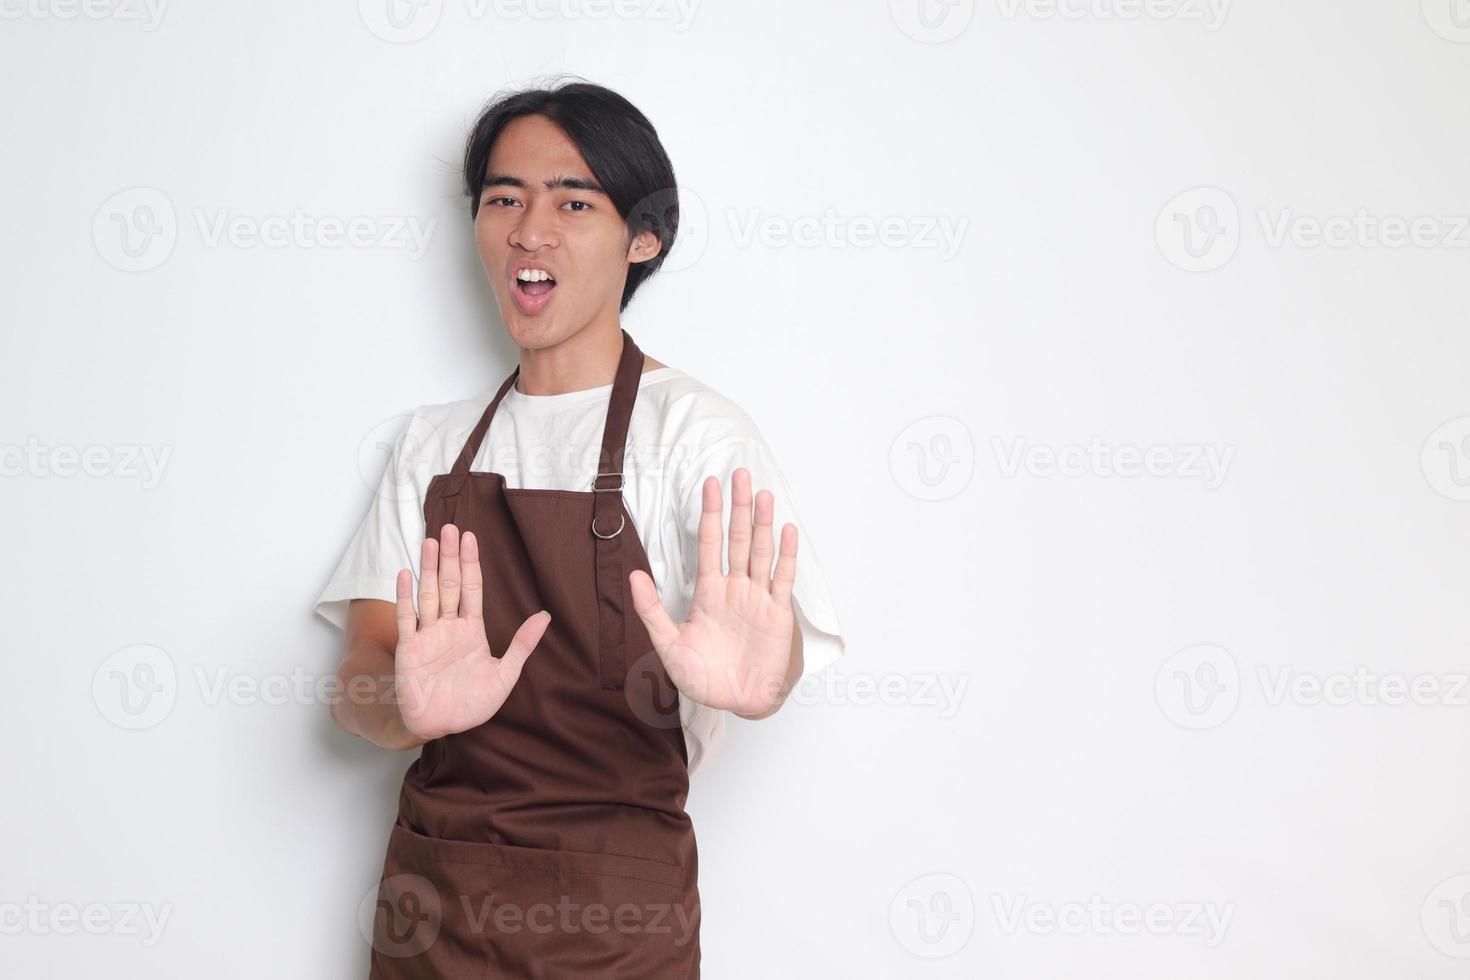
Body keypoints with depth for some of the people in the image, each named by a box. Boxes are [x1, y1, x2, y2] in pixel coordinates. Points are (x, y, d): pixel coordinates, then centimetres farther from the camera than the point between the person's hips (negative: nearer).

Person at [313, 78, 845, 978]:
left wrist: (754, 673, -48)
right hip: (431, 893, 4)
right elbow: (358, 684, -3)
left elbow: (783, 635, -24)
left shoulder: (693, 428, -8)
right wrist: (412, 706, -26)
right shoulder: (436, 444, 6)